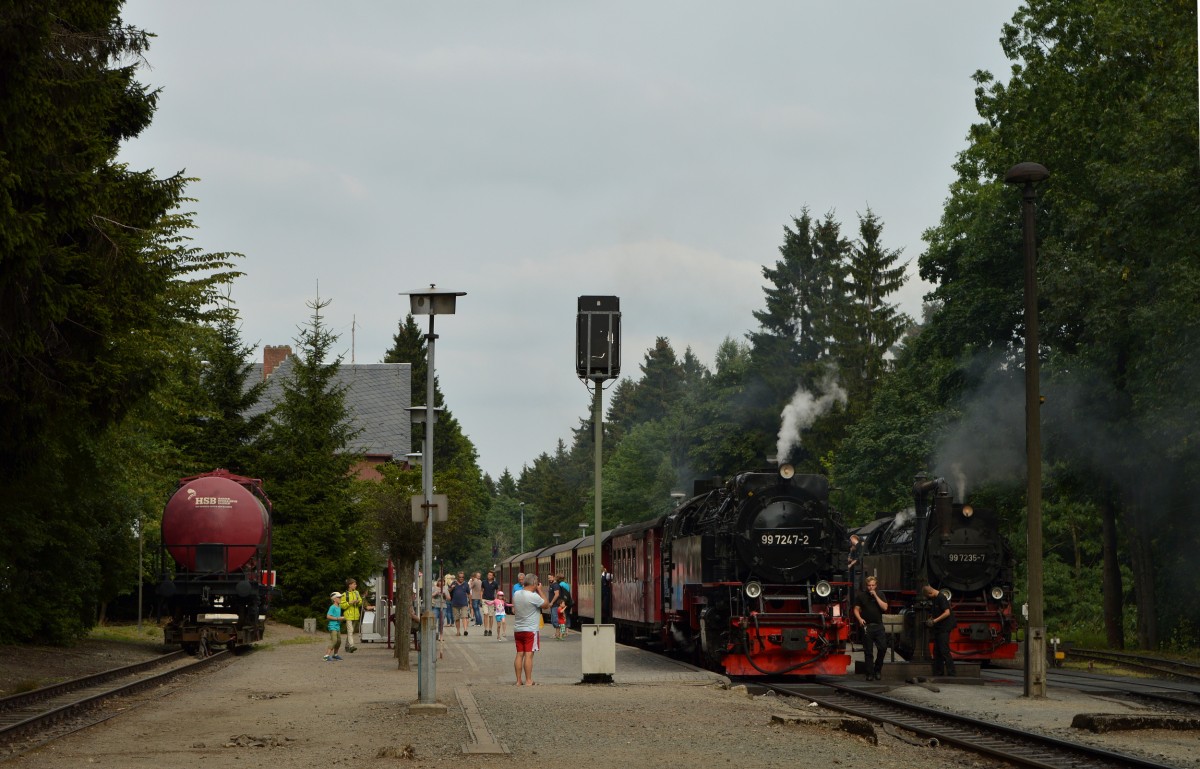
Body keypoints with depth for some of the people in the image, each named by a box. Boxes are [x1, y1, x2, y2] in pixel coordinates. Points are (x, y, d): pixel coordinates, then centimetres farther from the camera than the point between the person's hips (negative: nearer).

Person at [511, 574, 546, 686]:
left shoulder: (516, 595, 3)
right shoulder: (533, 596, -18)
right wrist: (540, 590, 1)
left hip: (517, 629, 7)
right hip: (530, 630, -6)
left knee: (519, 654, 9)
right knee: (529, 655, -4)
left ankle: (519, 680, 11)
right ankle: (528, 681, -3)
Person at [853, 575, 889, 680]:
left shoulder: (880, 595, 8)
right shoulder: (861, 596, 5)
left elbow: (885, 607, -4)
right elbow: (856, 609, 4)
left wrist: (875, 596, -9)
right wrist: (859, 619, -14)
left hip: (878, 625, 1)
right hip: (866, 626, -1)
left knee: (883, 648, -7)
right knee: (868, 652, 1)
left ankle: (877, 669, 12)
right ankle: (870, 674, 5)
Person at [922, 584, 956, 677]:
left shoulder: (941, 598, -14)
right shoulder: (934, 599, 14)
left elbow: (947, 613, -20)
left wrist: (934, 621, -19)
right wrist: (930, 620, 8)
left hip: (944, 629, -10)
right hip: (937, 629, 10)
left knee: (944, 651, -13)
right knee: (937, 652, 10)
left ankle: (951, 673, -13)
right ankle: (938, 674, 13)